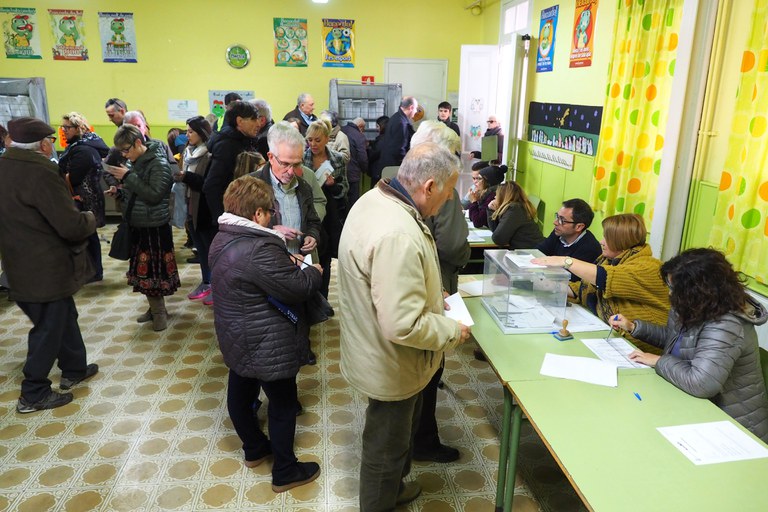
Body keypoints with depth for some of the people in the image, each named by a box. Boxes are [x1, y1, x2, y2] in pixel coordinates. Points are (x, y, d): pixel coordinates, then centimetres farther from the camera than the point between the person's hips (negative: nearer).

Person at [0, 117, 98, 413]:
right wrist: (89, 218, -5)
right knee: (49, 329, 6)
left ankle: (74, 370, 39)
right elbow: (72, 226, -25)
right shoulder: (40, 172, -24)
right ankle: (33, 395, 19)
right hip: (46, 270, -9)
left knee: (65, 316, 23)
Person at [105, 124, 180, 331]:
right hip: (137, 225, 8)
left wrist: (128, 177, -21)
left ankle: (159, 312, 14)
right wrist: (120, 189, 3)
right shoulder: (136, 162, 8)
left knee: (153, 270, -1)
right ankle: (155, 308, 27)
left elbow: (154, 195, -23)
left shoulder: (158, 163, -15)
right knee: (144, 269, 14)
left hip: (154, 227, -8)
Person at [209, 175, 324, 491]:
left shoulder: (223, 239, 1)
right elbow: (297, 288, -26)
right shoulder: (260, 249, -31)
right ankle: (285, 472, 22)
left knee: (240, 393, 22)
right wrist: (313, 272, -7)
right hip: (266, 345, -10)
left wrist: (285, 262, 2)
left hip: (235, 338, 10)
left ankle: (254, 449, 44)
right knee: (283, 403, 7)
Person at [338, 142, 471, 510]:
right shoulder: (398, 235, -36)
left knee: (396, 434, 32)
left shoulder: (374, 199, -3)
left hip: (373, 350, 10)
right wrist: (453, 330, -19)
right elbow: (403, 325, -35)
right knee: (386, 448, 16)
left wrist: (430, 293, 8)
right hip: (391, 365, -10)